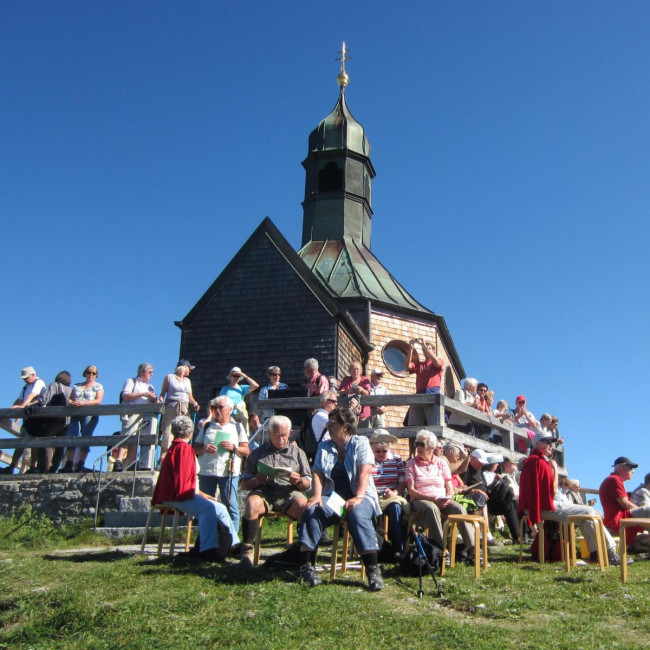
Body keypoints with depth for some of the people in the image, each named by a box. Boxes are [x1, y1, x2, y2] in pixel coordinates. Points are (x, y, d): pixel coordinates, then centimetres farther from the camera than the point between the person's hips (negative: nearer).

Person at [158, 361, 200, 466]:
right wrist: (160, 402, -13)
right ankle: (162, 458, -12)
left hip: (184, 409, 5)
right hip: (171, 407, -5)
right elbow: (162, 393, 5)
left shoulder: (187, 381, 23)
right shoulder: (169, 377, 9)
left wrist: (195, 404, 2)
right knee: (168, 431, -12)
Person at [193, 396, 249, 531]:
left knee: (230, 506, -5)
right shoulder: (207, 426, 17)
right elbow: (195, 448, 14)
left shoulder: (237, 427, 12)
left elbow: (246, 451, 8)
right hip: (206, 472, 2)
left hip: (228, 472, -2)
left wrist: (233, 447, -10)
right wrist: (204, 449, -8)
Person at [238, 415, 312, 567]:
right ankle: (247, 550, -25)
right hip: (263, 492, 0)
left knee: (305, 506, -33)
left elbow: (308, 484, 15)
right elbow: (243, 483, 14)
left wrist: (299, 481, -9)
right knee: (252, 503, -34)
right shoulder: (258, 453, 21)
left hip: (289, 493, 0)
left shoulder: (297, 453, 22)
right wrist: (256, 481, -9)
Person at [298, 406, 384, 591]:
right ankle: (307, 565, -26)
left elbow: (364, 472, -9)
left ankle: (373, 569, -31)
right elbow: (317, 473, 6)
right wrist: (317, 495, -14)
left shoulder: (360, 443, 4)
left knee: (357, 514, -37)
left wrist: (358, 497, -24)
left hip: (358, 497, -3)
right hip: (332, 498, 3)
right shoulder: (324, 447, 17)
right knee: (311, 510, -27)